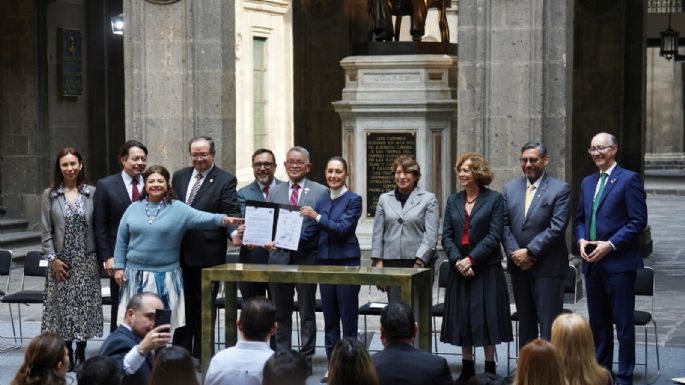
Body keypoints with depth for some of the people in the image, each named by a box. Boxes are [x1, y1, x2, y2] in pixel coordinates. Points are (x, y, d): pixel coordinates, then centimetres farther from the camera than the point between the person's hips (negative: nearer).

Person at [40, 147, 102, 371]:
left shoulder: (91, 193, 2)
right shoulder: (50, 195, 1)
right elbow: (46, 230, 0)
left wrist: (101, 256, -2)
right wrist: (53, 258, -7)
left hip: (86, 260, 0)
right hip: (61, 261, 0)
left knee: (85, 304, 2)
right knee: (63, 305, 2)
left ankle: (80, 353, 13)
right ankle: (67, 353, 11)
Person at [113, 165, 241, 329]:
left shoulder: (177, 209, -3)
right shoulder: (133, 208, 6)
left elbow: (202, 218, -17)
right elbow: (122, 240, 10)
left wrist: (223, 219, -34)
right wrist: (119, 267, 5)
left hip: (165, 277, -2)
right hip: (135, 275, 2)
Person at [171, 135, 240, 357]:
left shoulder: (225, 181, -4)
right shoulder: (179, 177, 12)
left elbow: (231, 213, -11)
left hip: (207, 253, -4)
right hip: (179, 252, 5)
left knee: (203, 306, 4)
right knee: (182, 304, 11)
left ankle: (200, 354, 12)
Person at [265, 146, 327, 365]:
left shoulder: (320, 192, 1)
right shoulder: (274, 192, 12)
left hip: (306, 257, -3)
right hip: (279, 256, 3)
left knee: (307, 312, 4)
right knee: (281, 312, 9)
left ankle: (306, 357, 10)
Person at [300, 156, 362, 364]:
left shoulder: (353, 200, -4)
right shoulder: (321, 201, 14)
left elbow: (343, 228, -16)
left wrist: (317, 217, -23)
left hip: (346, 262, -6)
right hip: (325, 262, 6)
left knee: (348, 318, -3)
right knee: (329, 318, 8)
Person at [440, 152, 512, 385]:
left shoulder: (494, 199, -3)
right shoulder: (453, 201, 10)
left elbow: (494, 235, -9)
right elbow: (447, 235, 5)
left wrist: (471, 259, -15)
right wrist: (457, 260, -10)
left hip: (486, 268, -4)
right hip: (459, 268, 4)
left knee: (486, 318, -1)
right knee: (462, 318, 7)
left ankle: (490, 366, 9)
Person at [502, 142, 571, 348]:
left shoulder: (560, 189, -5)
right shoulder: (510, 188, 10)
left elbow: (556, 228, -13)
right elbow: (504, 225, 6)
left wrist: (529, 252, -15)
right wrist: (515, 253, -8)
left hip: (547, 267, -5)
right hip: (518, 265, 5)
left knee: (548, 323, -5)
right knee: (525, 321, 12)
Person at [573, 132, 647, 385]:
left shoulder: (629, 179, -6)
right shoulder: (588, 182, 16)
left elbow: (638, 221, -11)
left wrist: (610, 244, -16)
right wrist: (581, 240, 0)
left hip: (619, 262, -7)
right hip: (592, 262, 7)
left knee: (623, 323, -2)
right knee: (598, 323, 12)